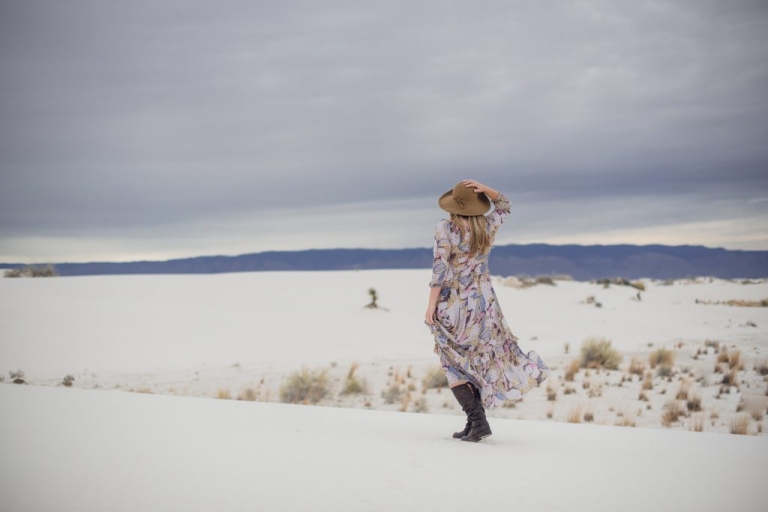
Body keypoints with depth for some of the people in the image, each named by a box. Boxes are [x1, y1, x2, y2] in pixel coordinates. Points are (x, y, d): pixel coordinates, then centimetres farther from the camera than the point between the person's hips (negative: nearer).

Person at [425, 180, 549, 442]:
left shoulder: (445, 228, -13)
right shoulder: (487, 227, 0)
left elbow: (440, 268, -19)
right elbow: (504, 205, 20)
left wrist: (431, 305, -15)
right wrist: (485, 189, 1)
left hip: (452, 306, -4)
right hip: (483, 304, 4)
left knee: (455, 366, 8)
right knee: (476, 361, 17)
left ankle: (477, 420, -7)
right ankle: (475, 423, 12)